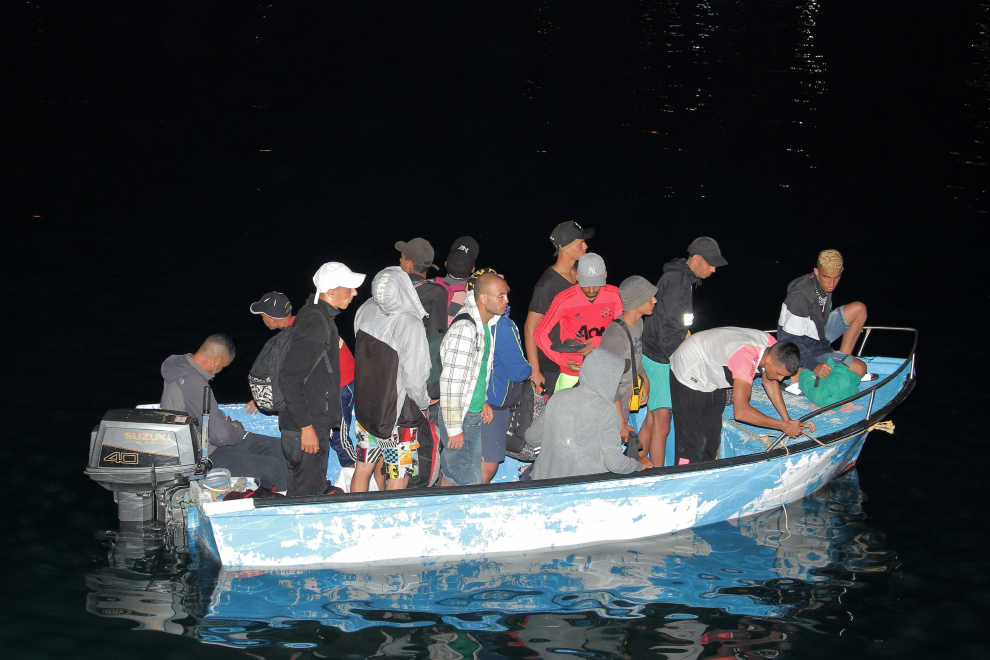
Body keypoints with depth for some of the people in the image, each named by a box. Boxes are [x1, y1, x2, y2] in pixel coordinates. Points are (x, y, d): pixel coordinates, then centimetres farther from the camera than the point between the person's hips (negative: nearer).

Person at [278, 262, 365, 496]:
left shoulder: (317, 315, 13)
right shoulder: (315, 324, -19)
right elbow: (290, 379, -24)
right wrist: (305, 426, -23)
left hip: (315, 423, 10)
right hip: (306, 429, -10)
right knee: (307, 495, -5)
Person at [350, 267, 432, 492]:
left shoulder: (364, 312, -8)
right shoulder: (410, 325, -26)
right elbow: (415, 377, -21)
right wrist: (424, 403, -3)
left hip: (364, 405, 6)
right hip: (398, 415, -6)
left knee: (363, 468, 18)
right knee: (399, 478, 6)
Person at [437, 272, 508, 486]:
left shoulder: (487, 325, 7)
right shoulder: (464, 330, -23)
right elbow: (451, 382, -24)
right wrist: (455, 429, -22)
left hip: (473, 412, 9)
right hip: (461, 418, -9)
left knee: (451, 474, 18)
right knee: (470, 484, -6)